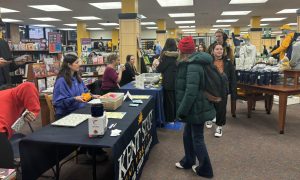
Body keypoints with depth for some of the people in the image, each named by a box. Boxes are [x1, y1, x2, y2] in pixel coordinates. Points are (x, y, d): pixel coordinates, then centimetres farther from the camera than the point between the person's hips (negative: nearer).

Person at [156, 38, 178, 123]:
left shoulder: (166, 55, -14)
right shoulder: (177, 55, 3)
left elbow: (160, 69, -10)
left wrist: (157, 65, 12)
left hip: (168, 81, -6)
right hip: (176, 81, 6)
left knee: (169, 100, 5)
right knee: (175, 99, 16)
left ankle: (170, 119, 14)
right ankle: (175, 116, 28)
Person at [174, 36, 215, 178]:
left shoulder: (193, 67, -24)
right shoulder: (193, 63, 9)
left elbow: (190, 93, -29)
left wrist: (181, 111, -21)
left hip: (197, 108, -10)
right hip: (195, 108, 10)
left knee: (197, 138, 5)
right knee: (188, 135, 21)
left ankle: (205, 170, 22)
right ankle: (188, 161, 39)